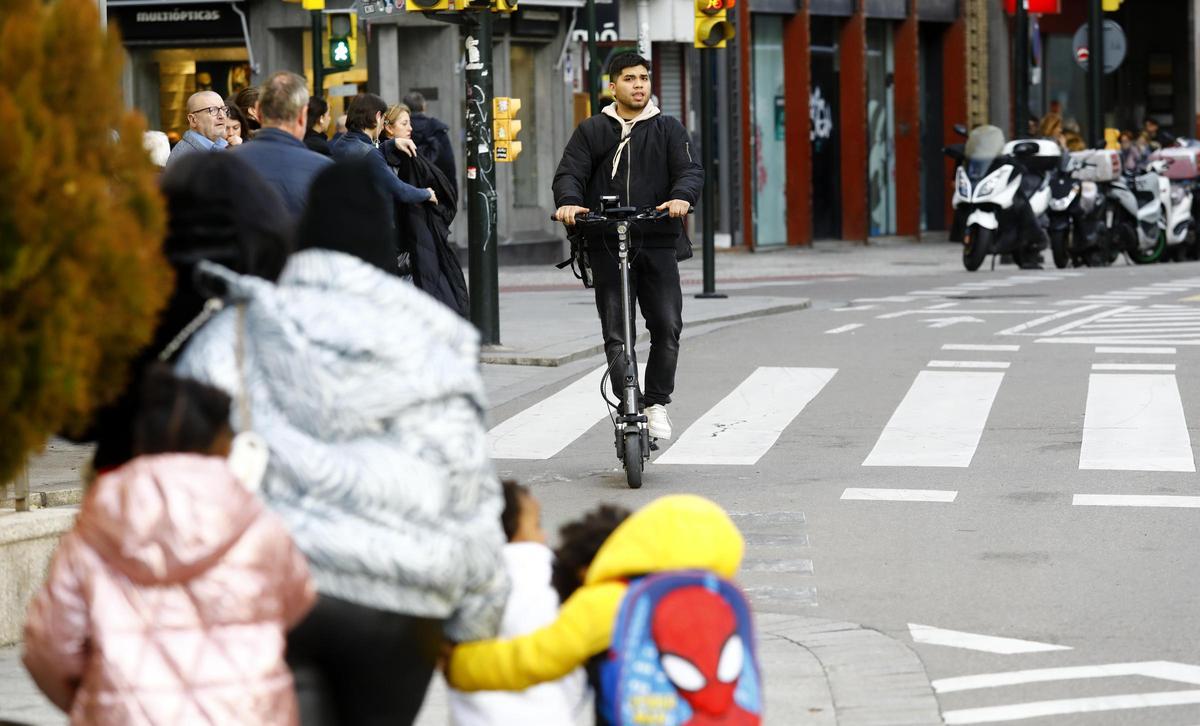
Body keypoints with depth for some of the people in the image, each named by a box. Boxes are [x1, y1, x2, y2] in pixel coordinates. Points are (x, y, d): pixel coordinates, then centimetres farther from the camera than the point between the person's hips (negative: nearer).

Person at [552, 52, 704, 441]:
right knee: (614, 334, -1)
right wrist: (568, 201, -22)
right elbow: (569, 172, 1)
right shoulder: (592, 131, 10)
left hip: (657, 243, 0)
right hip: (606, 244, 0)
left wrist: (682, 196, -24)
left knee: (667, 325, -8)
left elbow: (691, 170, -2)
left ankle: (657, 402, 6)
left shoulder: (668, 129, 10)